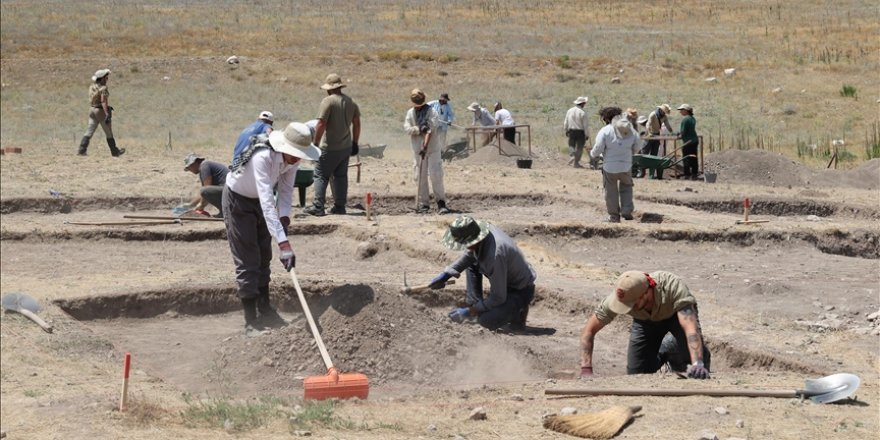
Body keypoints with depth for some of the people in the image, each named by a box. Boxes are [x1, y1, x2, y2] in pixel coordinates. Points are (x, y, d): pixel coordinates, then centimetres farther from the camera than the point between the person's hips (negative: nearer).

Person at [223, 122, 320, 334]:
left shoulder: (293, 158, -20)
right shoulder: (262, 157, -42)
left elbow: (286, 189, -6)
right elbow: (267, 202, -48)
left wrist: (284, 216, -24)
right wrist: (284, 243, -53)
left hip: (259, 199, 7)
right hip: (238, 199, -7)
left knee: (264, 257, 18)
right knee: (247, 262, -7)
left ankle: (264, 309, 34)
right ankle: (251, 322, -3)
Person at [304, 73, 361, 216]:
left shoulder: (328, 101, -14)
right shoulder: (351, 102, 7)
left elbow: (321, 124, -18)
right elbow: (356, 123, 12)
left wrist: (315, 143, -12)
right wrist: (355, 143, 19)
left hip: (330, 148, -6)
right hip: (346, 146, 6)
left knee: (321, 176, -1)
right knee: (341, 176, 12)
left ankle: (318, 207, -6)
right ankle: (340, 206, 13)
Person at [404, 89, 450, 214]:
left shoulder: (431, 112, -5)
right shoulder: (410, 113, 9)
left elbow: (431, 130, -15)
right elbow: (407, 128, -3)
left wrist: (425, 146, -25)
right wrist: (419, 129, -21)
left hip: (432, 148, -4)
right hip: (417, 150, 4)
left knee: (436, 176, -9)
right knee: (420, 177, 3)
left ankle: (441, 203, -3)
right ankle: (423, 204, 9)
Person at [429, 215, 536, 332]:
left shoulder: (495, 255, -38)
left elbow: (497, 298, -29)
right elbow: (470, 253, 11)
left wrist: (469, 312, -20)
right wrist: (446, 274, 3)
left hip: (521, 292, -9)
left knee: (487, 320, -27)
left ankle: (517, 311, 1)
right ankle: (474, 303, 8)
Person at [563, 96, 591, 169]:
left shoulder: (569, 111, 0)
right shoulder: (582, 113, -15)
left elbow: (566, 122, 8)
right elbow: (585, 125, -12)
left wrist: (566, 130, 23)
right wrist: (587, 135, -2)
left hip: (571, 131, 4)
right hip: (581, 132, -4)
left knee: (571, 145, 18)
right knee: (579, 147, 8)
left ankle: (572, 156, -9)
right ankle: (576, 162, 12)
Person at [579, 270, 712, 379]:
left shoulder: (674, 287, -46)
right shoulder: (618, 298, -36)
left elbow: (691, 328, -55)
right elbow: (589, 330, -26)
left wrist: (698, 364, -70)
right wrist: (586, 370, -35)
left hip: (676, 313, -3)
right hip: (646, 319, 3)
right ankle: (663, 352, 27)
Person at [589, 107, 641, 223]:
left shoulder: (605, 131, -14)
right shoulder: (630, 130, 1)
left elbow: (598, 148, -15)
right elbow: (637, 145, 8)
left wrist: (593, 154, 7)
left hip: (610, 166, -3)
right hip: (626, 165, 3)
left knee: (611, 191, 10)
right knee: (626, 187, 23)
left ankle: (614, 216, 14)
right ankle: (627, 211, 12)